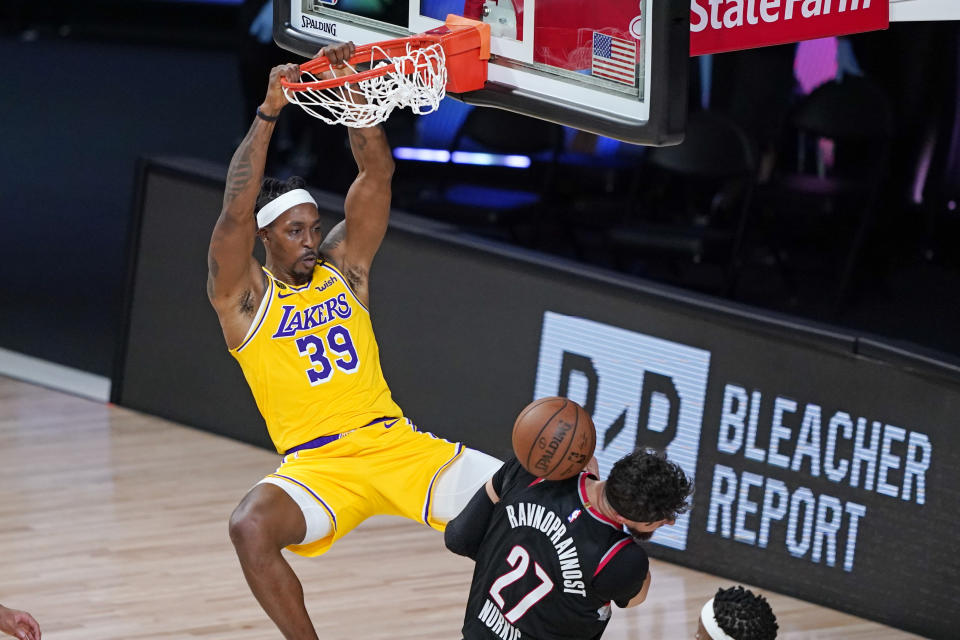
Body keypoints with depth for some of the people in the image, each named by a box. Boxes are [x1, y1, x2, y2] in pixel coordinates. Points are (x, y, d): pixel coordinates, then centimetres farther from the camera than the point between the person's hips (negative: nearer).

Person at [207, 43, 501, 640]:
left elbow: (377, 171, 4)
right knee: (251, 526, -35)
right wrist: (269, 113, -21)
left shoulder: (344, 264, 12)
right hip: (317, 462, -4)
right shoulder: (243, 295, 1)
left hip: (395, 442, 4)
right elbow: (236, 212, -16)